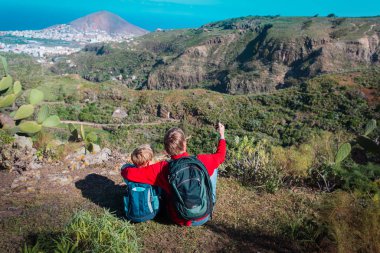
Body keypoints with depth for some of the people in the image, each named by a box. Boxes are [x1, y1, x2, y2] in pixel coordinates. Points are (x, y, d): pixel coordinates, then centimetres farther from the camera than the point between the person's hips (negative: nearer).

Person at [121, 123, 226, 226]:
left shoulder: (162, 169, -22)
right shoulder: (201, 161, -20)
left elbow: (129, 174, -20)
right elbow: (220, 156, 2)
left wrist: (125, 169, 4)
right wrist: (222, 135, 20)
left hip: (180, 221, 1)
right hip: (204, 217, 0)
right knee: (213, 168, 12)